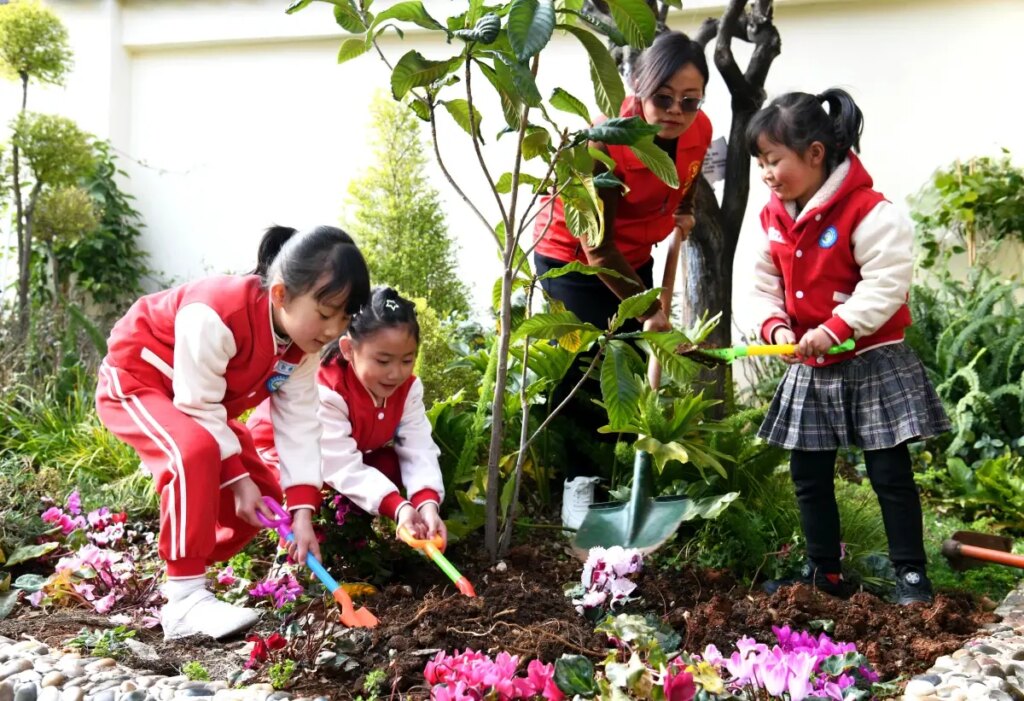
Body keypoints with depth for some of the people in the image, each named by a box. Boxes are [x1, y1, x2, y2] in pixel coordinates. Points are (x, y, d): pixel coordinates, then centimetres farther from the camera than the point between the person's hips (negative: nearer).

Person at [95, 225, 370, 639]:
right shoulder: (217, 316, -39)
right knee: (196, 451, -37)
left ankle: (186, 574, 20)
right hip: (133, 381, -8)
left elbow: (299, 422, -14)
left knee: (262, 496, 1)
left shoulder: (303, 343, -14)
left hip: (199, 401, 8)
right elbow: (200, 404, -32)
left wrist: (302, 509, -20)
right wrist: (237, 477, -27)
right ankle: (185, 599, -29)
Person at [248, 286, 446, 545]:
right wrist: (397, 507, -54)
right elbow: (343, 469, -42)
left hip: (353, 456, 6)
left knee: (393, 465, -17)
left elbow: (419, 451, -27)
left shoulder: (408, 387, -19)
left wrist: (427, 503, -48)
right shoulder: (324, 391, -38)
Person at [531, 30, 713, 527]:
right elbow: (596, 248, -27)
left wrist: (683, 213, -6)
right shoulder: (607, 142, -33)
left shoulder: (700, 132, -15)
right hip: (571, 252, -6)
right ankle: (578, 483, -2)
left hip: (632, 253, 6)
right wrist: (648, 309, -25)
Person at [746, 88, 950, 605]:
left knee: (890, 472, 2)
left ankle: (911, 574, 14)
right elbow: (764, 288, 7)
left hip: (871, 362, -6)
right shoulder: (774, 219, 4)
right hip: (809, 370, 7)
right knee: (808, 475, 11)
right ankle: (823, 572, 24)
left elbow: (886, 284, -21)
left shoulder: (869, 212, -18)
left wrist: (835, 329, -28)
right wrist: (776, 327, -12)